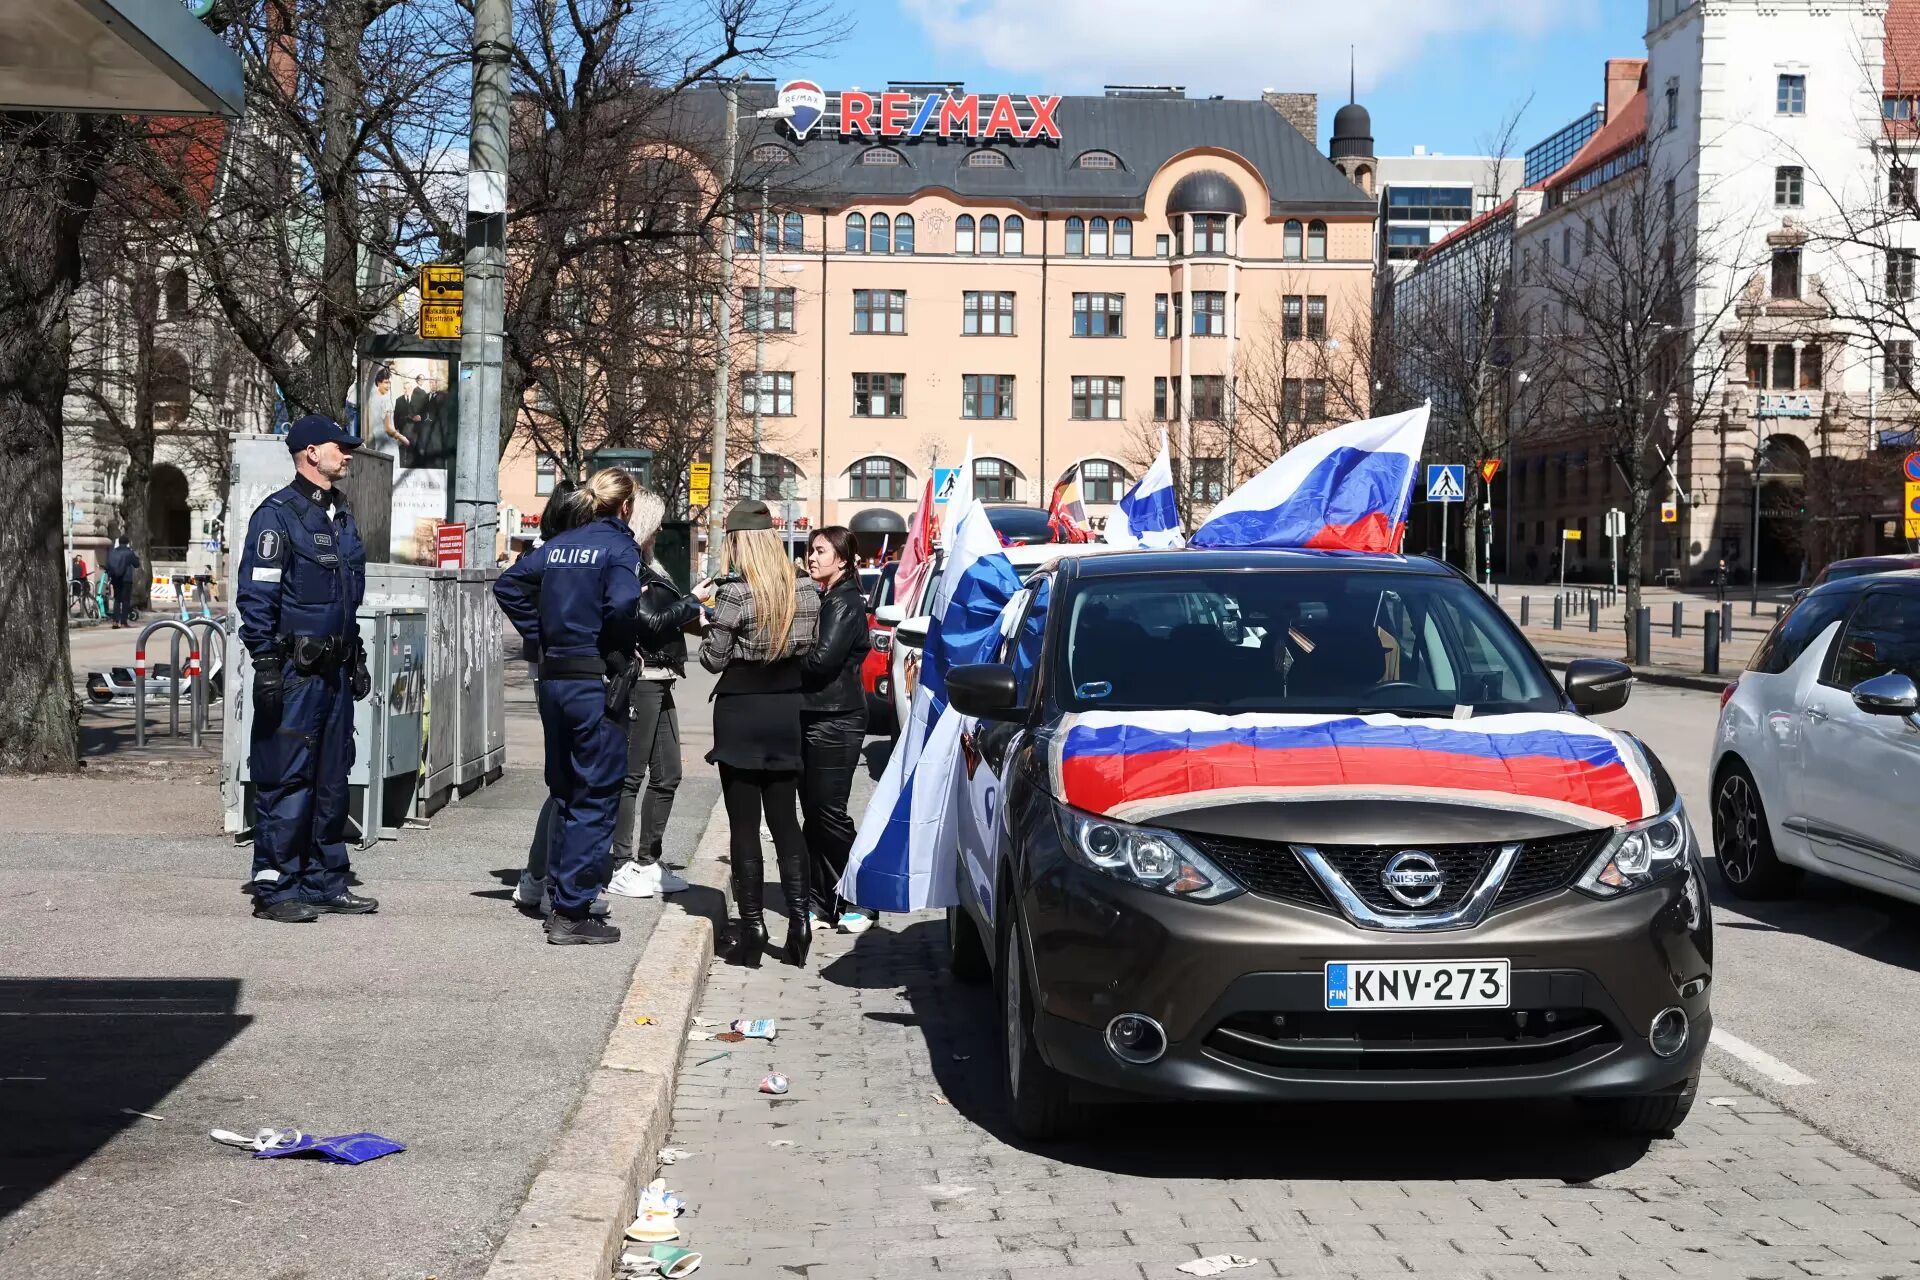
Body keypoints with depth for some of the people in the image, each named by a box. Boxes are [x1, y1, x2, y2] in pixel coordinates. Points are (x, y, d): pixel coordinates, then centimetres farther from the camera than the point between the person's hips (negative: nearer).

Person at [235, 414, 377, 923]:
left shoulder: (342, 514, 17)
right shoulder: (277, 515, -9)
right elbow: (256, 597, -13)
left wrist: (356, 659, 21)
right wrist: (266, 666, -18)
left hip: (334, 669, 8)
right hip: (293, 670, -8)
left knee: (331, 780, 11)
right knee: (286, 781, -5)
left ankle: (326, 882, 19)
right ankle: (274, 890, 1)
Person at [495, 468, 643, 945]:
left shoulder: (560, 544, 11)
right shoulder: (620, 546, -9)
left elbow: (508, 586, 10)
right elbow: (623, 603, -26)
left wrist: (540, 638, 11)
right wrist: (620, 653, -9)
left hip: (555, 678, 7)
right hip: (597, 682, -7)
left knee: (565, 794, 17)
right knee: (595, 799, -1)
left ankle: (562, 900, 23)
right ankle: (572, 914, -2)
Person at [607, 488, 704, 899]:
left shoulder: (645, 567, 20)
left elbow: (669, 615, 22)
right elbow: (650, 622, -17)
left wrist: (692, 609, 8)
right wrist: (692, 604, -6)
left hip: (658, 683, 10)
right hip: (638, 680, -10)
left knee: (666, 775, 13)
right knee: (630, 775, -5)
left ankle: (648, 861, 21)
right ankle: (620, 867, 1)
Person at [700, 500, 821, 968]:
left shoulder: (734, 594, -16)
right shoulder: (806, 591, 1)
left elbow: (713, 659, -12)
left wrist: (713, 623, 4)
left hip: (741, 712, -5)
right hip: (789, 711, 5)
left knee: (744, 824, 2)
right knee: (785, 819, 13)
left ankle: (752, 926, 4)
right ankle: (798, 917, 9)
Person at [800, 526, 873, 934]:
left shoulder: (846, 603, -11)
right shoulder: (823, 600, 18)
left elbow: (823, 658, -20)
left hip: (836, 720, -9)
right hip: (813, 716, 9)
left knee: (828, 812, -6)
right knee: (814, 812, 9)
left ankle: (857, 903, 2)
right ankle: (823, 904, 14)